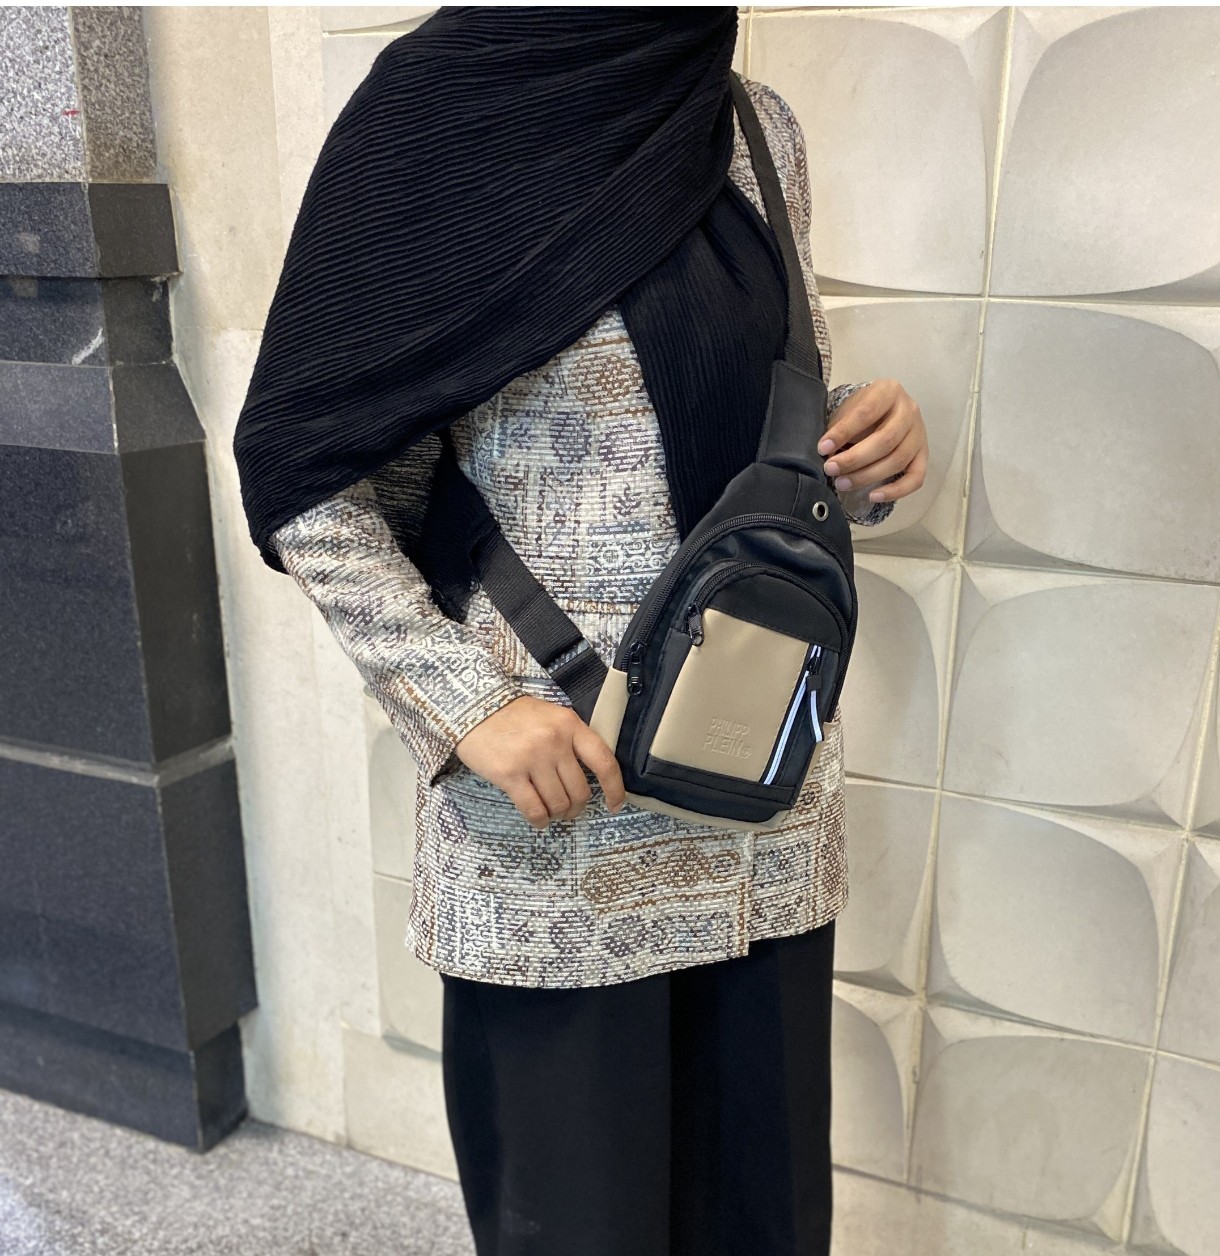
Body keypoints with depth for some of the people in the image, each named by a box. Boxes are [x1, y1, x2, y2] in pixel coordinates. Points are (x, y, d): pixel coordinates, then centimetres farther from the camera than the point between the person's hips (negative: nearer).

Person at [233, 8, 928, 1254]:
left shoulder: (759, 126, 7)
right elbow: (310, 485, -7)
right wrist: (467, 706, -17)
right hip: (558, 776, -4)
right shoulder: (442, 117, -8)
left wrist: (873, 445, -5)